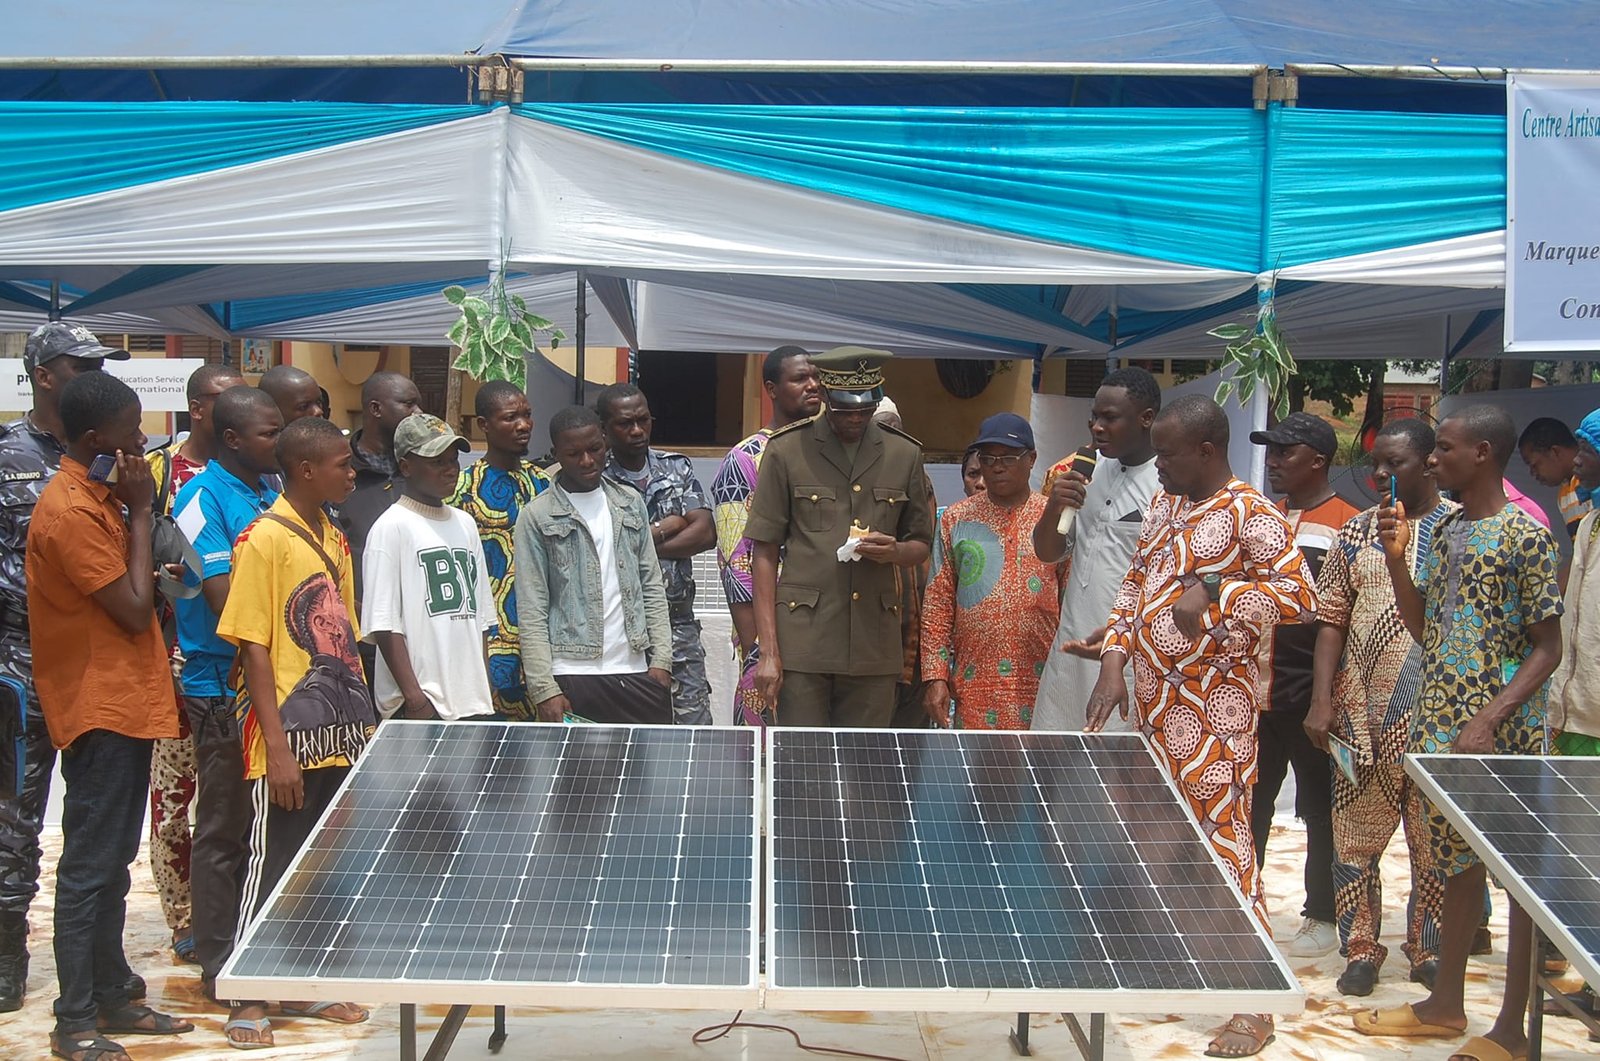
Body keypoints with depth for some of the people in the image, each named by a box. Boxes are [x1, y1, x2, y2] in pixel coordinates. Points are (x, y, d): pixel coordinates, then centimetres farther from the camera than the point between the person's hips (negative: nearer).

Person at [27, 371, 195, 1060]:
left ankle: (111, 999, 25)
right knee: (88, 867, -3)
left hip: (125, 702, 10)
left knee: (111, 865, 16)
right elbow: (134, 608, -18)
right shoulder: (70, 511, -19)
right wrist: (140, 509, -14)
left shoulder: (99, 496, 11)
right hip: (99, 710, -10)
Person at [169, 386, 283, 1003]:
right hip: (223, 685, -7)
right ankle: (219, 967, 13)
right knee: (223, 831, 3)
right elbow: (225, 598, -21)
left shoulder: (272, 489, 10)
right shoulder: (204, 498, -13)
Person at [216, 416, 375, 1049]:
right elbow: (253, 649, -14)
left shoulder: (335, 541, 11)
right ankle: (246, 1001, 11)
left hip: (341, 736, 7)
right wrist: (277, 749, -17)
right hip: (291, 737, -7)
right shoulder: (264, 540, -11)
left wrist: (365, 724, 13)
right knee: (270, 864, 1)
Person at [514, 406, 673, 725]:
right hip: (572, 678, -4)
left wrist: (661, 659, 4)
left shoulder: (630, 503, 12)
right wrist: (544, 688, -11)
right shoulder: (537, 516, -1)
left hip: (636, 672, 4)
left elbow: (652, 587, 13)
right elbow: (531, 611, -4)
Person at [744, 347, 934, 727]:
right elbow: (764, 554, 1)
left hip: (874, 645, 3)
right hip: (803, 642, -3)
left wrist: (895, 551, -6)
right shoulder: (786, 451, 2)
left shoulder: (904, 454, 10)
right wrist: (768, 650, -6)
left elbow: (922, 545, 20)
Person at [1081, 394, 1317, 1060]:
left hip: (1212, 706, -8)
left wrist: (1212, 594, -23)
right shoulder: (1164, 505, 12)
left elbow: (1301, 598, -16)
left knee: (1221, 833, -7)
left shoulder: (1251, 515, -12)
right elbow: (1134, 585, 18)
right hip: (1155, 699, 8)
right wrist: (1114, 663, 6)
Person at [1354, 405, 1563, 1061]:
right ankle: (1445, 1004, 28)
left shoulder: (1525, 535, -11)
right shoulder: (1448, 531, 11)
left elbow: (1548, 649, -11)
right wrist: (1396, 559, 2)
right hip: (1440, 727, 8)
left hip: (1503, 736, -7)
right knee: (1458, 864, 17)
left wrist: (1488, 721, -20)